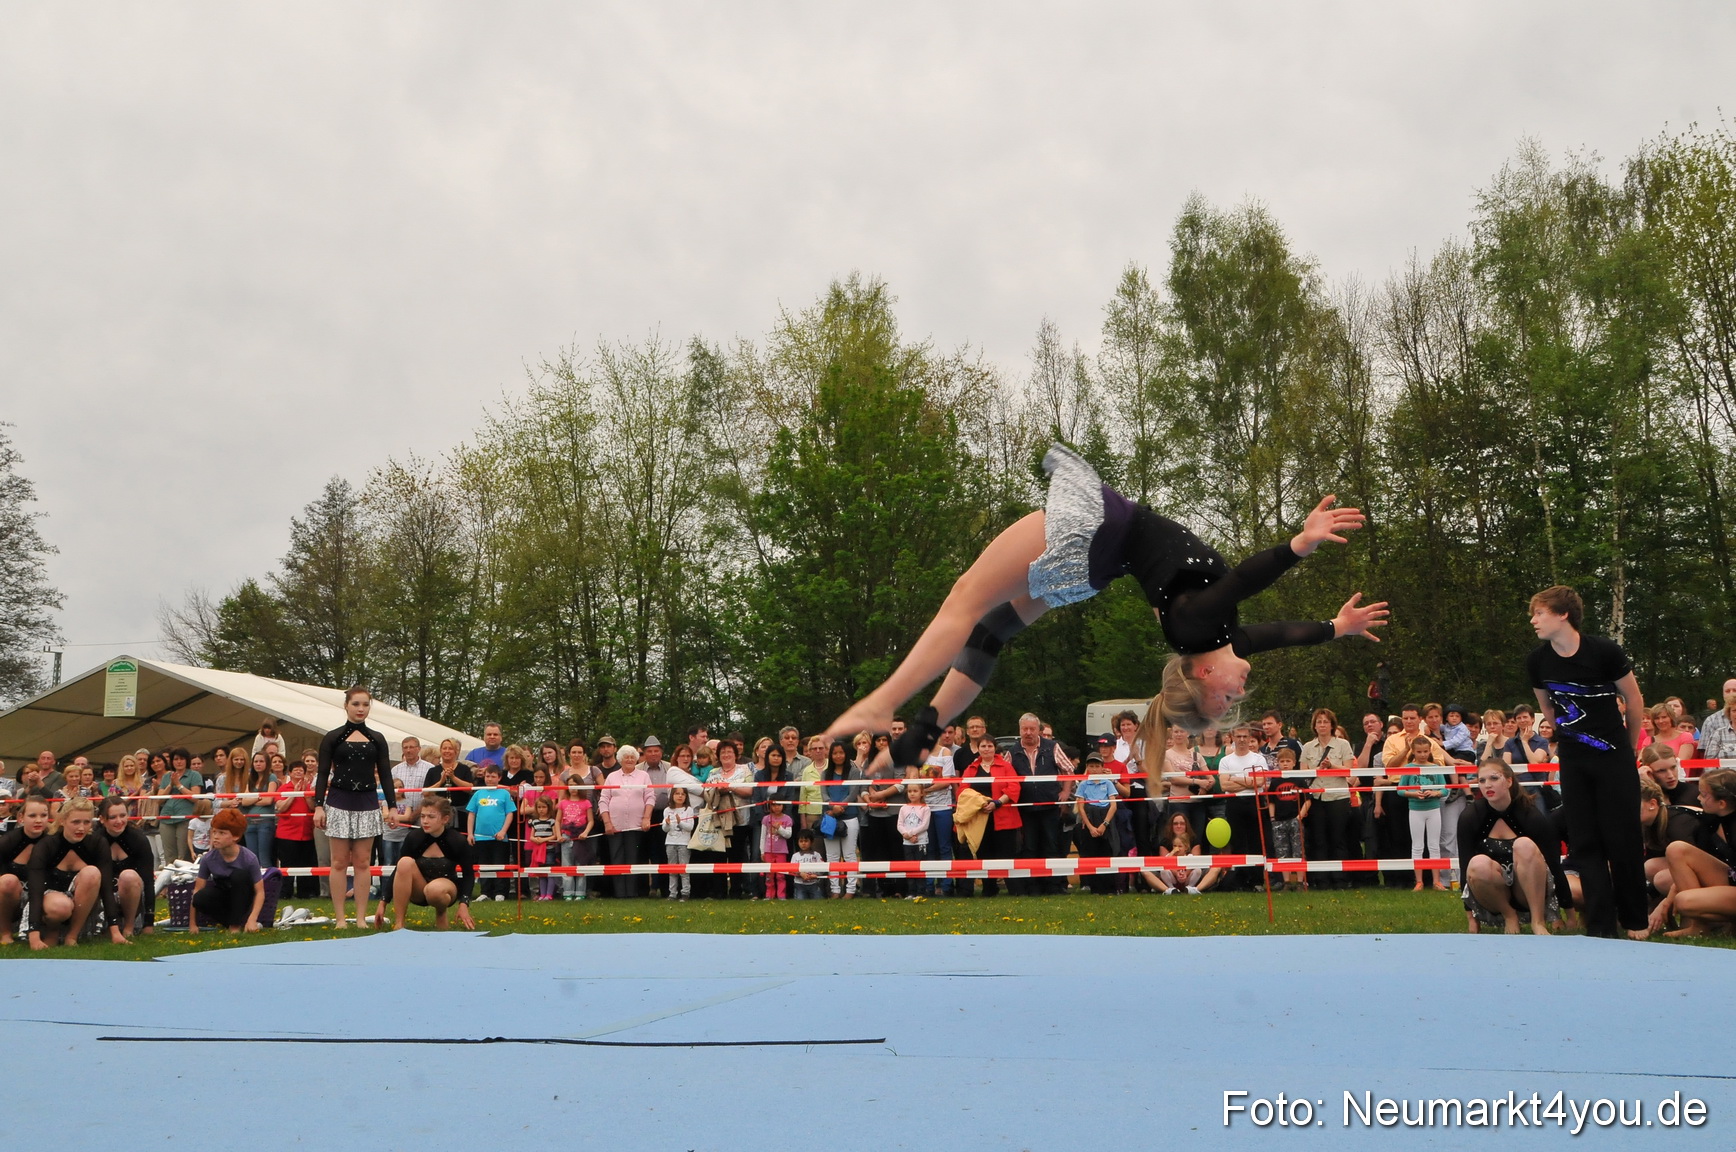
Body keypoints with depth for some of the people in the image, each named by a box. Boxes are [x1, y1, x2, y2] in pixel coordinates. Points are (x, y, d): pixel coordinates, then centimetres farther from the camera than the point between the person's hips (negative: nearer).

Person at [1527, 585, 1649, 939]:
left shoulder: (1604, 651, -15)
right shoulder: (1537, 662, -4)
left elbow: (1634, 700, -2)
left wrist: (1630, 748, 7)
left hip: (1613, 757, -4)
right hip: (1573, 761, 4)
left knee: (1622, 839, 0)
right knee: (1584, 843, 1)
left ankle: (1635, 920, 16)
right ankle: (1601, 925, 5)